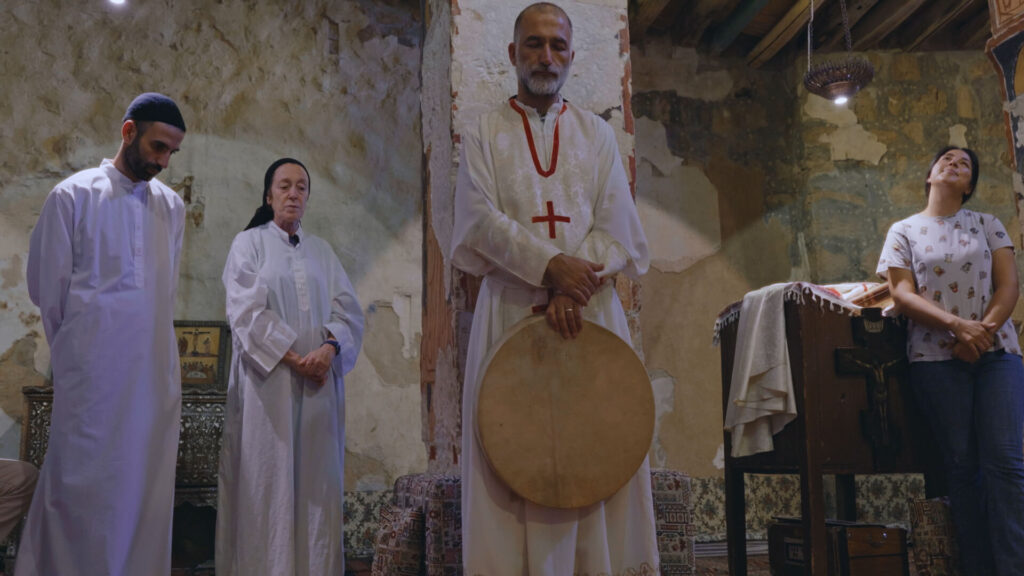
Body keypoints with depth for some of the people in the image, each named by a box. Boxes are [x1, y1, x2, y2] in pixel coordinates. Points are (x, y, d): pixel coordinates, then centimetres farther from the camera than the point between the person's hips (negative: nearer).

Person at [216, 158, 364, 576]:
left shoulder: (321, 250, 16)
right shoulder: (249, 243, 6)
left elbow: (347, 308, 6)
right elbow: (246, 310, -6)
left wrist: (329, 348, -13)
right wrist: (293, 357, -14)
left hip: (319, 382, 3)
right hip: (268, 380, -3)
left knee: (316, 478, 2)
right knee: (268, 476, -4)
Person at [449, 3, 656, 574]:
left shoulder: (597, 134, 14)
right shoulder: (484, 134, 10)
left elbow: (617, 224, 3)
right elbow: (481, 220, -4)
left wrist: (575, 288, -14)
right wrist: (552, 265, -18)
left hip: (590, 310, 2)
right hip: (511, 309, -1)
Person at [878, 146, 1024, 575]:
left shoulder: (988, 225, 14)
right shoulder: (903, 231, 10)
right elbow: (903, 295, -2)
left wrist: (984, 330, -15)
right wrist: (957, 325, -17)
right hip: (936, 358, -1)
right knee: (961, 463, -1)